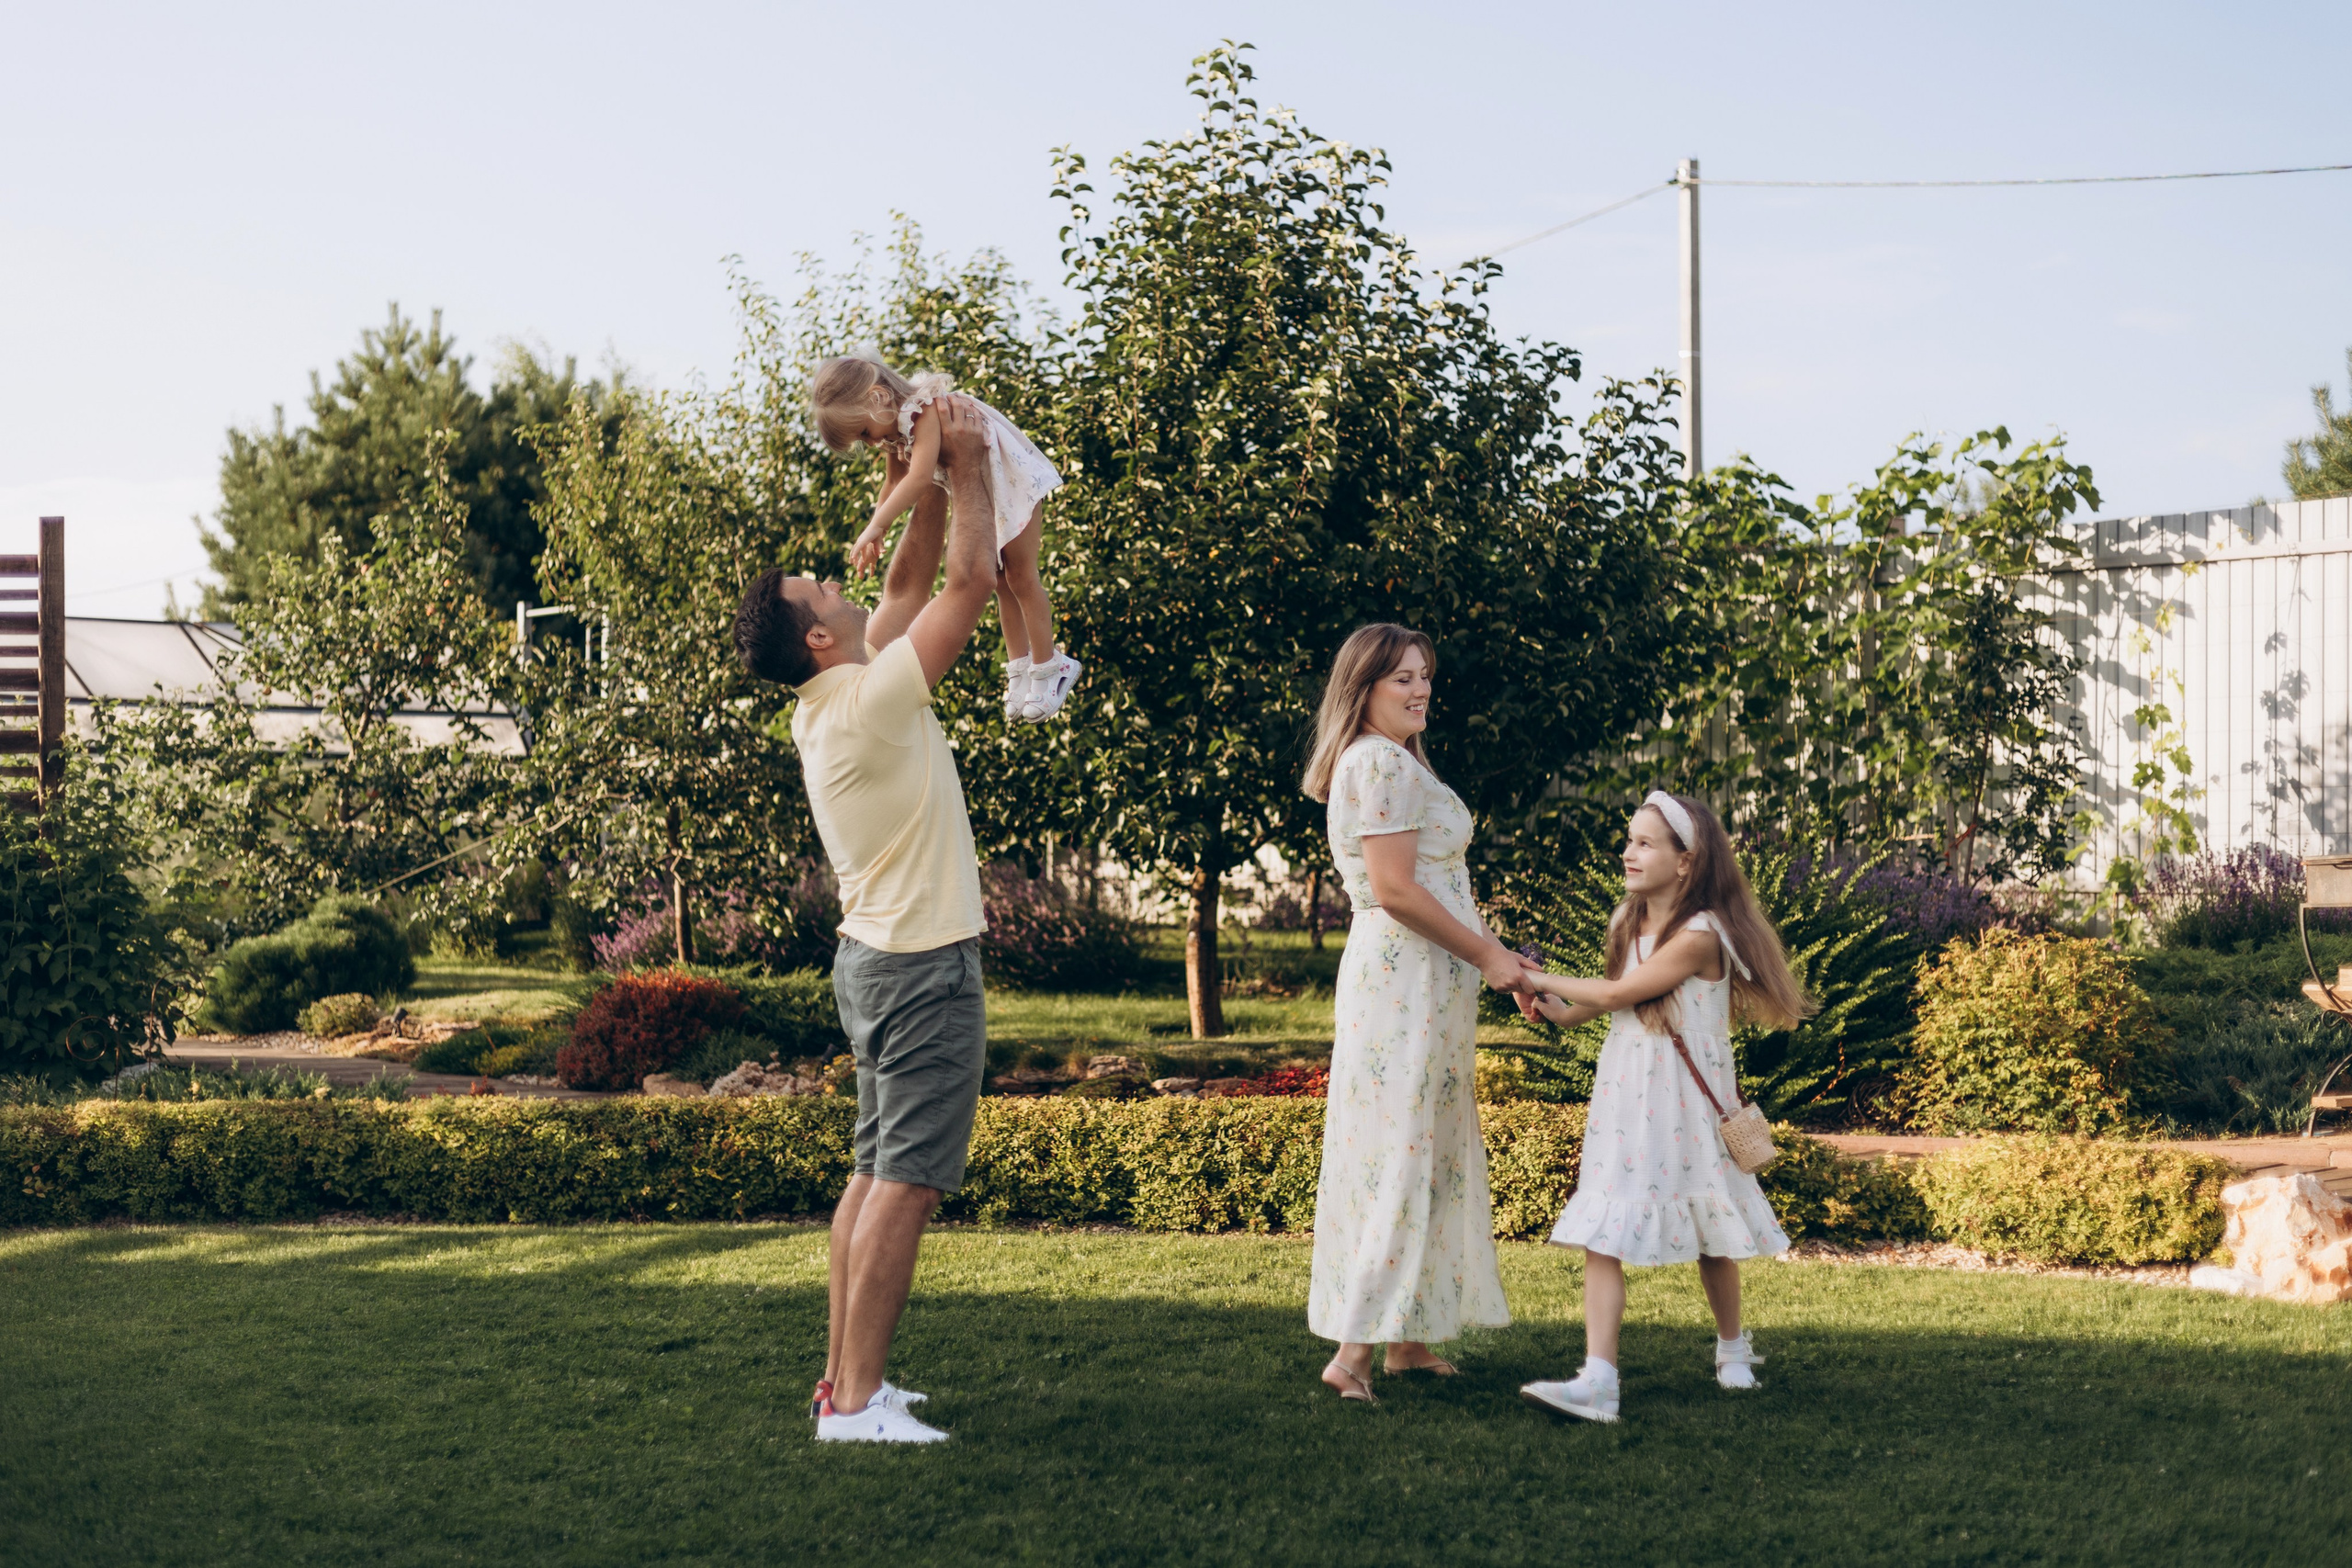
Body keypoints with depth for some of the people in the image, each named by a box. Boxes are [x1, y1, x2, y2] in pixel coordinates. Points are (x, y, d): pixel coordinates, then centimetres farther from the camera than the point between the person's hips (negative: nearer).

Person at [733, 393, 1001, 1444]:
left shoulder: (830, 703, 8)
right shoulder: (872, 699, -18)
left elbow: (910, 582, 18)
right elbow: (969, 582, -14)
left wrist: (938, 478, 14)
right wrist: (967, 468, -2)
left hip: (880, 959, 10)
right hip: (924, 965, -10)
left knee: (878, 1173, 12)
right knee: (908, 1180, -10)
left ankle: (846, 1377, 16)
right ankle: (855, 1399, -12)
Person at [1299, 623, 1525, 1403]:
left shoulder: (1392, 761, 20)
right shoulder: (1381, 762, -13)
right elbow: (1395, 888, -20)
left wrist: (1490, 951, 15)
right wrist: (1486, 954, -13)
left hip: (1417, 975, 10)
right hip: (1408, 976, -10)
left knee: (1429, 1151, 13)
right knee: (1400, 1150, -11)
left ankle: (1406, 1337, 19)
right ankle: (1354, 1350, -12)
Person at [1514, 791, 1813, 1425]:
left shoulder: (1699, 936, -18)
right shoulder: (1629, 923, 7)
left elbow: (1615, 994, -16)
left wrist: (1541, 979, -6)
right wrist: (1565, 1012, 5)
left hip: (1683, 1105, -6)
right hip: (1623, 1099, 6)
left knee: (1708, 1237, 12)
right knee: (1602, 1237, -9)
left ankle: (1732, 1344, 38)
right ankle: (1598, 1380, -16)